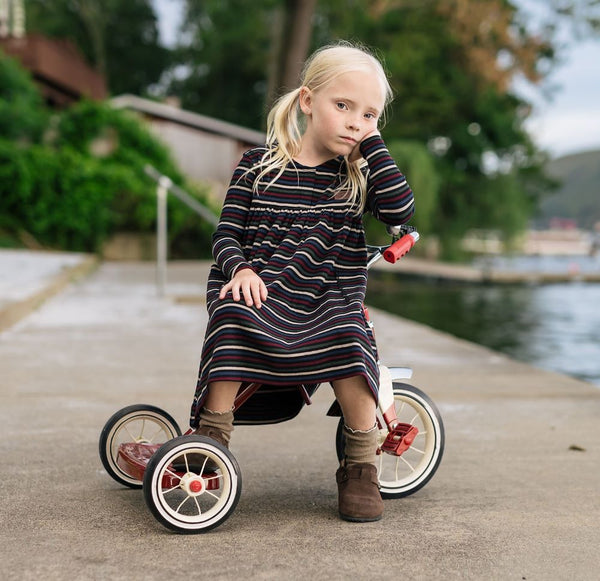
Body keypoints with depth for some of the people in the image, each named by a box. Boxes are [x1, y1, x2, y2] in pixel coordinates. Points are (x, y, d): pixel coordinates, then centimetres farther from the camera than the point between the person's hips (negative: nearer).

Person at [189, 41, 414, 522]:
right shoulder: (260, 164, 7)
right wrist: (240, 268, -17)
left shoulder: (358, 172, 10)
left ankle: (362, 466, -16)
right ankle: (210, 439, -21)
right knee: (232, 316, -34)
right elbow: (226, 233, 5)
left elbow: (400, 208, -11)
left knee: (350, 339, -32)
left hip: (329, 299, 1)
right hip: (259, 290, 0)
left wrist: (372, 140, -6)